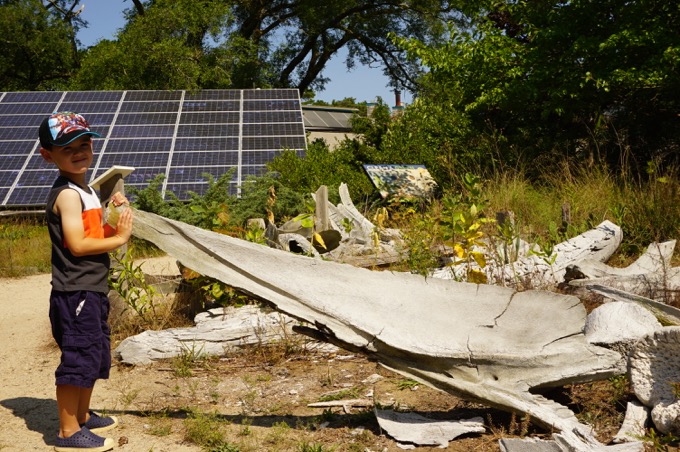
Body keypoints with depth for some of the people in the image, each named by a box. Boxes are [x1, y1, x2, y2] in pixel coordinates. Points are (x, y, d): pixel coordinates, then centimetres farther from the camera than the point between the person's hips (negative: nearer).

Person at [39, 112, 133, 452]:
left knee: (94, 356, 20)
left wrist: (117, 217, 2)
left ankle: (83, 417, 35)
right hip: (75, 293, -10)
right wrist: (119, 238, -14)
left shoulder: (84, 190, 14)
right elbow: (77, 244, -23)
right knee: (78, 358, -3)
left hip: (92, 290, 10)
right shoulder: (67, 194, -16)